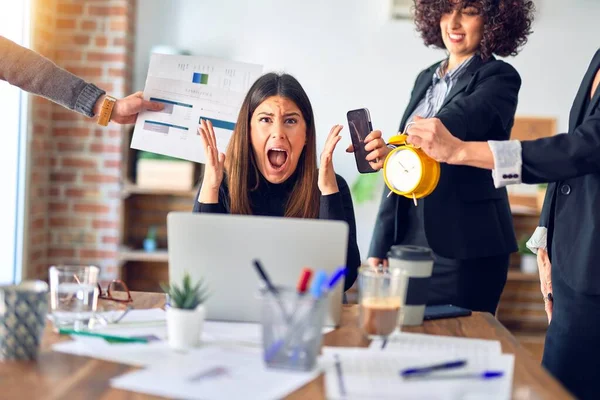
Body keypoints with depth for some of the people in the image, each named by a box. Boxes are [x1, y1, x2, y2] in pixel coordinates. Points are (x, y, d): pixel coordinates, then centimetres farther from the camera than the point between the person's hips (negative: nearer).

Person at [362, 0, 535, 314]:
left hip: (465, 250, -6)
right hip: (408, 242, 6)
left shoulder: (500, 78, -5)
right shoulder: (426, 79, 14)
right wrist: (380, 245, 11)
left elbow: (457, 122, -27)